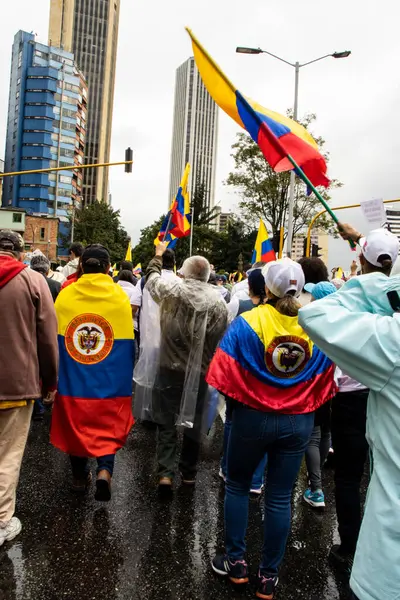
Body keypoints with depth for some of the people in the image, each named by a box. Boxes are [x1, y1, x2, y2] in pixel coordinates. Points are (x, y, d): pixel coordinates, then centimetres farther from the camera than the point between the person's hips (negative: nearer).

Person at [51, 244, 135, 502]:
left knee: (75, 426, 17)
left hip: (73, 376, 2)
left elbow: (55, 338, 3)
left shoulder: (65, 295, -4)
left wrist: (53, 376, 16)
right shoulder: (120, 295, -7)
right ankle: (105, 470, -6)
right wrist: (126, 373, 13)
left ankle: (80, 477, 31)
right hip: (110, 379, -1)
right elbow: (128, 341, -2)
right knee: (109, 428, 13)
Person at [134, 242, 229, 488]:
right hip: (200, 372, 1)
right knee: (193, 423, 14)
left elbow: (151, 278, 12)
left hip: (169, 368, -1)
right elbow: (220, 341, -6)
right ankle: (189, 473, 26)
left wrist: (158, 254, 28)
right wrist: (209, 366, 8)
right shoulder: (219, 302, -7)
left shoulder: (172, 288, -9)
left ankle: (166, 473, 4)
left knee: (166, 423, 9)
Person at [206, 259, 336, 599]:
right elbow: (325, 381, 2)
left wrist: (237, 398, 6)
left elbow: (224, 374, -13)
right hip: (299, 422, 3)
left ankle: (236, 563, 29)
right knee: (280, 498, 14)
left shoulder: (248, 322, -15)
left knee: (238, 486, 19)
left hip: (253, 417, -2)